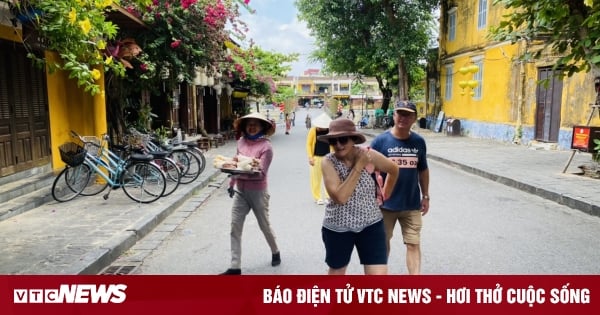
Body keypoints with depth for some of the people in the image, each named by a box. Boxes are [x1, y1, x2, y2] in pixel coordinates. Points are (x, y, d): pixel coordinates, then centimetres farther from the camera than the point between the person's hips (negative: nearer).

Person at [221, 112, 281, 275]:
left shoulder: (266, 146, -16)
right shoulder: (241, 141, 2)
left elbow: (261, 173, -22)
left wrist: (243, 171, -35)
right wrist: (233, 182, 17)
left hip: (257, 192, -5)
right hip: (240, 191, 5)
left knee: (264, 225, 13)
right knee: (235, 227, 1)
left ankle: (275, 252, 40)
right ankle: (235, 267, 8)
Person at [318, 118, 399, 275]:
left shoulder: (369, 156, -12)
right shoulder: (328, 162, -16)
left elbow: (394, 170, 9)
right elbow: (340, 197, -29)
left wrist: (384, 195, 16)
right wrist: (358, 166, -26)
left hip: (370, 225, 0)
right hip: (337, 227, 0)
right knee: (336, 271, 20)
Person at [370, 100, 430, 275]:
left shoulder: (419, 142, 0)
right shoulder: (380, 140, -10)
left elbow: (423, 170, 11)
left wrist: (425, 196, 10)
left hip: (412, 204, 2)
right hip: (385, 204, -2)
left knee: (413, 244, 3)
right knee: (383, 242, 14)